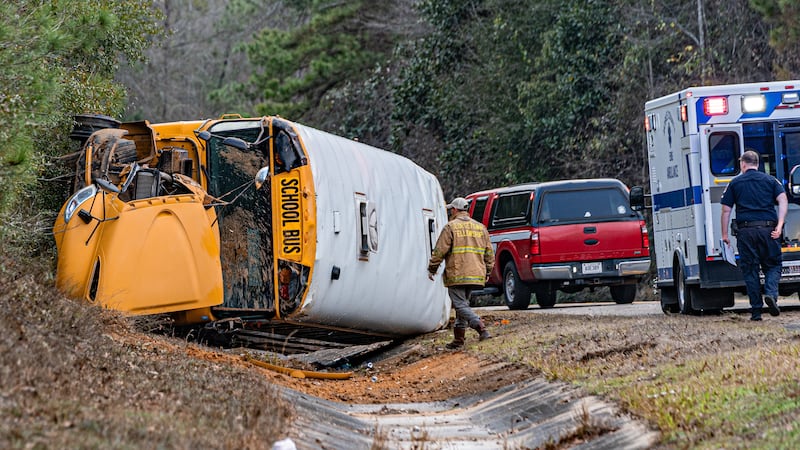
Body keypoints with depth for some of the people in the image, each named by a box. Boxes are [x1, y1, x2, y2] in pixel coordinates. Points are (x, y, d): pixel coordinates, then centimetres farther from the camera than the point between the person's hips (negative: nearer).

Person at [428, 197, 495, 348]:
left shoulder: (451, 227, -5)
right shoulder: (480, 228, 13)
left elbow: (439, 251, -8)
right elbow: (489, 253, 15)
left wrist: (432, 269, 3)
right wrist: (487, 272, 24)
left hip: (456, 275, -7)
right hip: (475, 274, 7)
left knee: (460, 305, -7)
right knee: (463, 304, 17)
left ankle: (482, 329, -27)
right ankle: (459, 339, 18)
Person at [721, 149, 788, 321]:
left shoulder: (735, 183, 10)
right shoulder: (770, 180, 11)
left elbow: (726, 210, 6)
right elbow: (783, 200, -3)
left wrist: (725, 234, 12)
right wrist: (779, 225, -8)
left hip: (746, 230, 0)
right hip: (768, 228, 0)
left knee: (750, 269, 5)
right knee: (772, 265, 11)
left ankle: (756, 311, 1)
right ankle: (771, 294, -17)